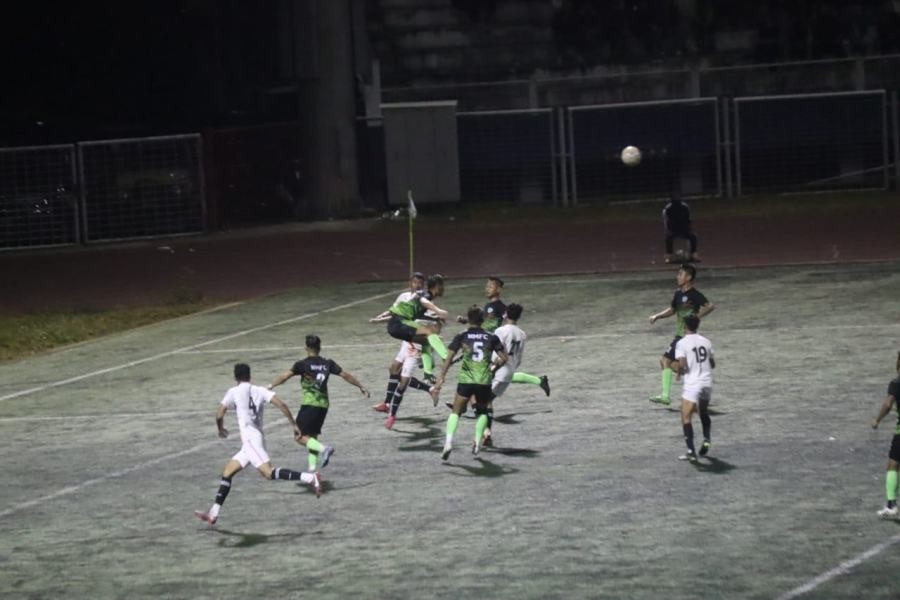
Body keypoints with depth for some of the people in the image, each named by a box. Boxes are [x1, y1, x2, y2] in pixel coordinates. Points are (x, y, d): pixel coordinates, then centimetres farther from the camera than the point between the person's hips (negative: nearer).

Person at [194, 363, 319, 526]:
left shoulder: (234, 392, 1)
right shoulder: (260, 391, 13)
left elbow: (219, 415, -2)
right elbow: (281, 405, 1)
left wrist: (221, 429, 19)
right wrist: (294, 425, 4)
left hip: (250, 438, -8)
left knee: (269, 472, -23)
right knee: (227, 472, 15)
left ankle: (309, 478, -37)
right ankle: (213, 513, 14)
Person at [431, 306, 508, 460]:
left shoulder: (462, 337, 6)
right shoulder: (491, 338, 9)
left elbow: (449, 358, -3)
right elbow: (504, 358, 5)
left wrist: (441, 378, -5)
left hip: (466, 380, -1)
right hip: (485, 382, 1)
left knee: (456, 412, 7)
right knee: (482, 412, 26)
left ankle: (448, 441, -14)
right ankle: (478, 441, 12)